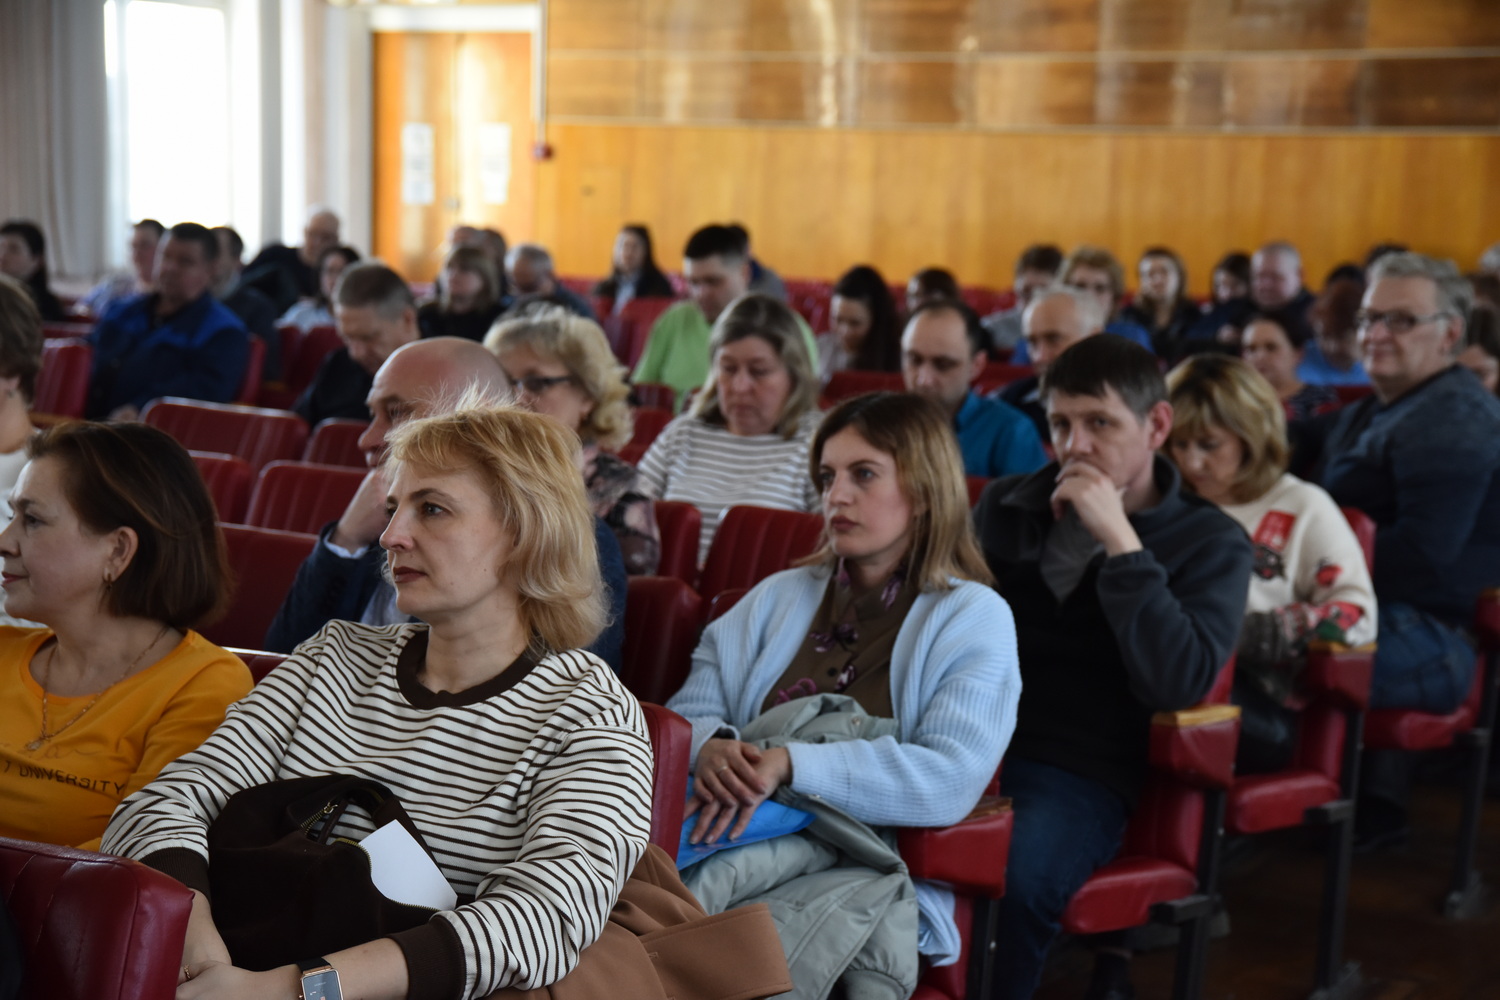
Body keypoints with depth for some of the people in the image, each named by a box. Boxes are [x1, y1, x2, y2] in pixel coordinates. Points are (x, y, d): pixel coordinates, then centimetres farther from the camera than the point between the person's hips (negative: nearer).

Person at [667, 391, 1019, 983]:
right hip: (732, 844, 4)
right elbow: (686, 713, 14)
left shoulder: (974, 618, 5)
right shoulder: (777, 597, 21)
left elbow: (952, 780, -11)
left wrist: (790, 765, -21)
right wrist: (711, 747, -12)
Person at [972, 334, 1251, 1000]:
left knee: (1007, 879, -36)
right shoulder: (1005, 507, 17)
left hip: (1078, 774, -3)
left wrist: (1118, 541, -13)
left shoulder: (1210, 542, 5)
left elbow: (1178, 682, -11)